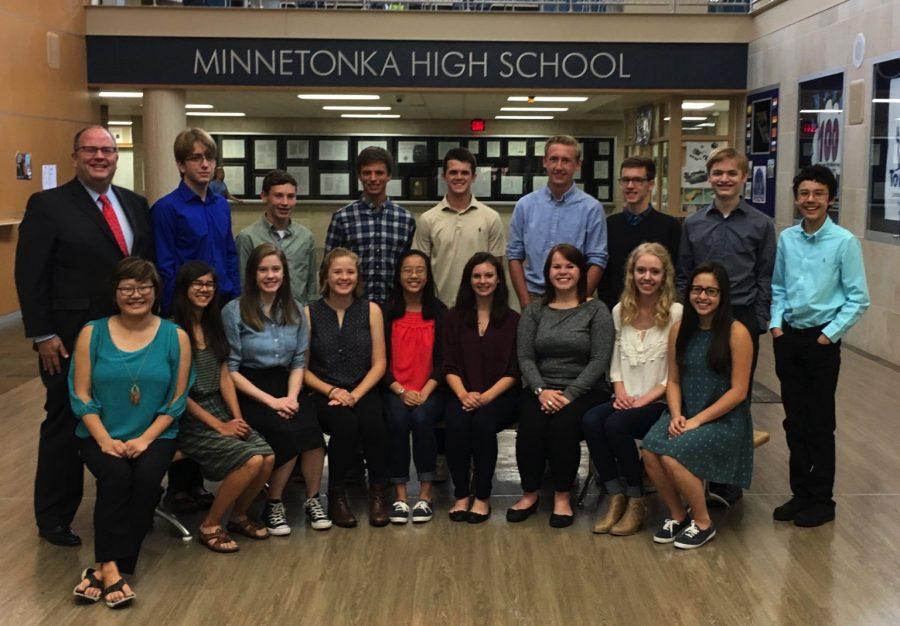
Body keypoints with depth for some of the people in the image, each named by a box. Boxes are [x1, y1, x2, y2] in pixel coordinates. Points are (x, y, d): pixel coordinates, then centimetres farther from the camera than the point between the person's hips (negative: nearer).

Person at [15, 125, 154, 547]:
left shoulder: (135, 204, 10)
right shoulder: (48, 206, -6)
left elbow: (150, 264, 13)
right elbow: (29, 275, -8)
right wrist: (42, 335, -12)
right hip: (72, 340, -5)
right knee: (65, 425, 7)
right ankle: (54, 517, 20)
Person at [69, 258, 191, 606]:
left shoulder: (175, 337, 2)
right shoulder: (92, 334, 3)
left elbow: (177, 400, 0)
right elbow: (81, 395, 0)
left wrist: (145, 438, -12)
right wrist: (104, 439, -13)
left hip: (154, 436, 0)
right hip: (101, 435, 0)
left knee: (147, 477, -29)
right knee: (115, 475, -30)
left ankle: (105, 569, -22)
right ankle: (111, 568, -27)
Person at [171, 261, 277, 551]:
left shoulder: (214, 326, 14)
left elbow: (224, 377, 13)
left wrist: (237, 418, -2)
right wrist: (218, 425, -13)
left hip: (218, 408, 7)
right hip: (188, 418, -6)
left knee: (268, 457, -17)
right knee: (251, 460, -24)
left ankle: (239, 516, 9)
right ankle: (210, 526, -4)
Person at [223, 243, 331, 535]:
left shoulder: (294, 311, 11)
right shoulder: (234, 311, -4)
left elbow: (299, 361, 11)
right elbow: (230, 368, -8)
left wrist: (292, 396, -8)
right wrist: (270, 400, -15)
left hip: (285, 386, 4)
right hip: (248, 391, -4)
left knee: (311, 426, -27)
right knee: (286, 431, -30)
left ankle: (312, 500, -9)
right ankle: (273, 505, -10)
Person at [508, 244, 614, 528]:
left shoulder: (596, 311, 3)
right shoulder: (534, 311, 13)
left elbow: (599, 361, -6)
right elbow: (525, 357, 5)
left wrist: (569, 395, -16)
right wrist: (541, 391, -12)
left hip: (584, 390, -2)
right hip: (541, 389, 2)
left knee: (564, 423, -32)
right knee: (530, 427, -27)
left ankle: (562, 497, -14)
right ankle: (530, 494, -6)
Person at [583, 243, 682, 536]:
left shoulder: (676, 314, -6)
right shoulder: (620, 311, 11)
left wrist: (644, 399, -16)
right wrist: (620, 393, -4)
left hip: (661, 402, -5)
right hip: (626, 401, 5)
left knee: (616, 424, -30)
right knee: (591, 419, -25)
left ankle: (636, 503, -11)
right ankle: (616, 498, -11)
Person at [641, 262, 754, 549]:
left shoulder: (736, 332, -8)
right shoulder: (680, 329, 8)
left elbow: (738, 391, -10)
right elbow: (673, 381, 10)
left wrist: (697, 420, -15)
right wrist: (676, 416, -9)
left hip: (724, 419, -5)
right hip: (684, 415, 5)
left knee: (671, 456, -28)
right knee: (650, 451, -24)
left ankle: (703, 523, -3)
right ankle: (677, 515, 2)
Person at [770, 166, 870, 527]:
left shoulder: (844, 242, -11)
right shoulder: (787, 239, 3)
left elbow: (858, 299, -8)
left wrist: (829, 335, -10)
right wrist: (776, 324, 2)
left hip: (821, 340, -4)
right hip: (788, 337, 4)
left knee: (819, 423, 4)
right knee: (794, 420, 11)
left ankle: (821, 500, 17)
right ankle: (800, 493, 24)